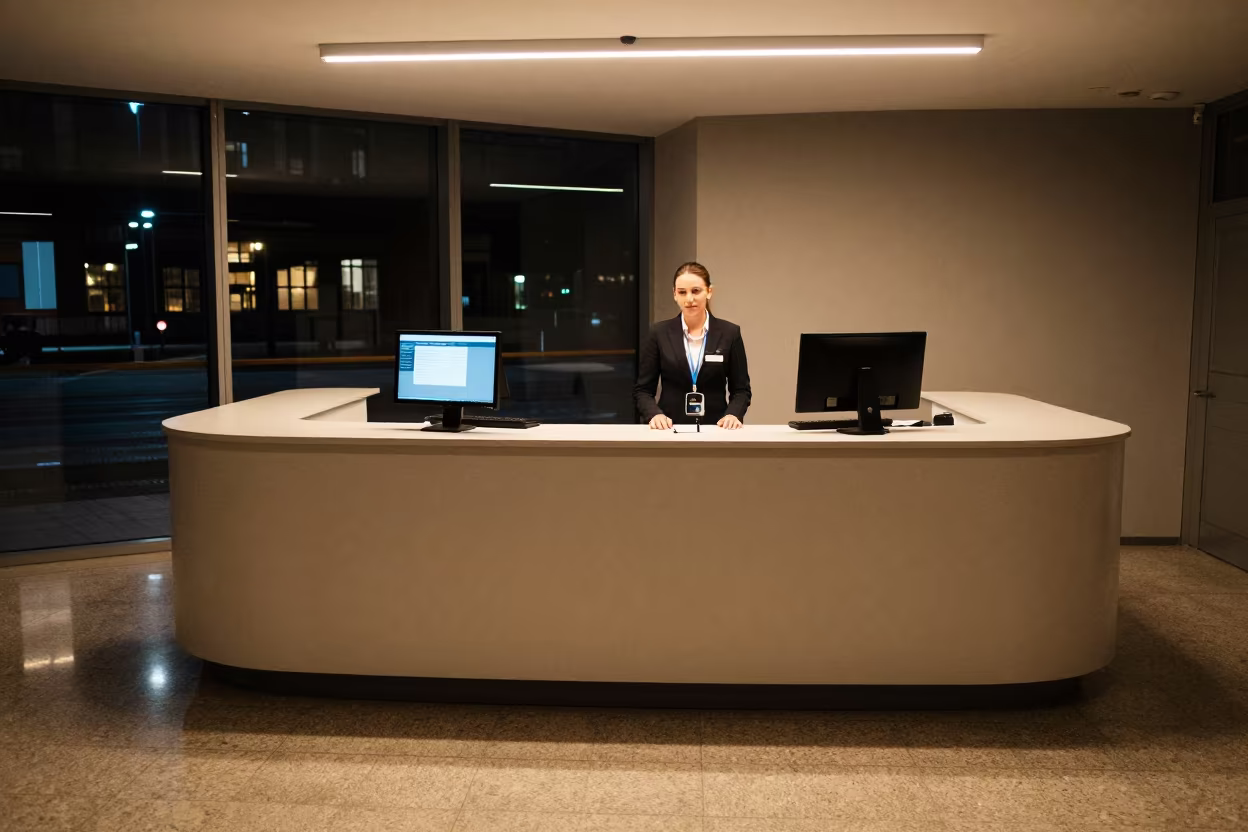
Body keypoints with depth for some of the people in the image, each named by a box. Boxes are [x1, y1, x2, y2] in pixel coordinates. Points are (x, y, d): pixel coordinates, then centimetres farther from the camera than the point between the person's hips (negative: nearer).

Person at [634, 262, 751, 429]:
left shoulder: (729, 333, 5)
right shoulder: (659, 333, 5)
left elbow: (741, 389, 8)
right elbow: (642, 390, 7)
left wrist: (733, 414, -10)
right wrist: (655, 414, -12)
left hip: (714, 428, 0)